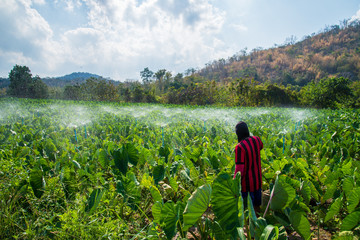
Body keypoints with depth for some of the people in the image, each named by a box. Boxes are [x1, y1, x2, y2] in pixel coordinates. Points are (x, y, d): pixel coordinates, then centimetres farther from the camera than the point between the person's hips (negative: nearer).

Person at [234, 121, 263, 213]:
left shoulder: (239, 147, -26)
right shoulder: (256, 140, -6)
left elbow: (239, 169, -25)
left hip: (246, 182, -6)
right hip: (257, 179, 6)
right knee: (257, 205, 23)